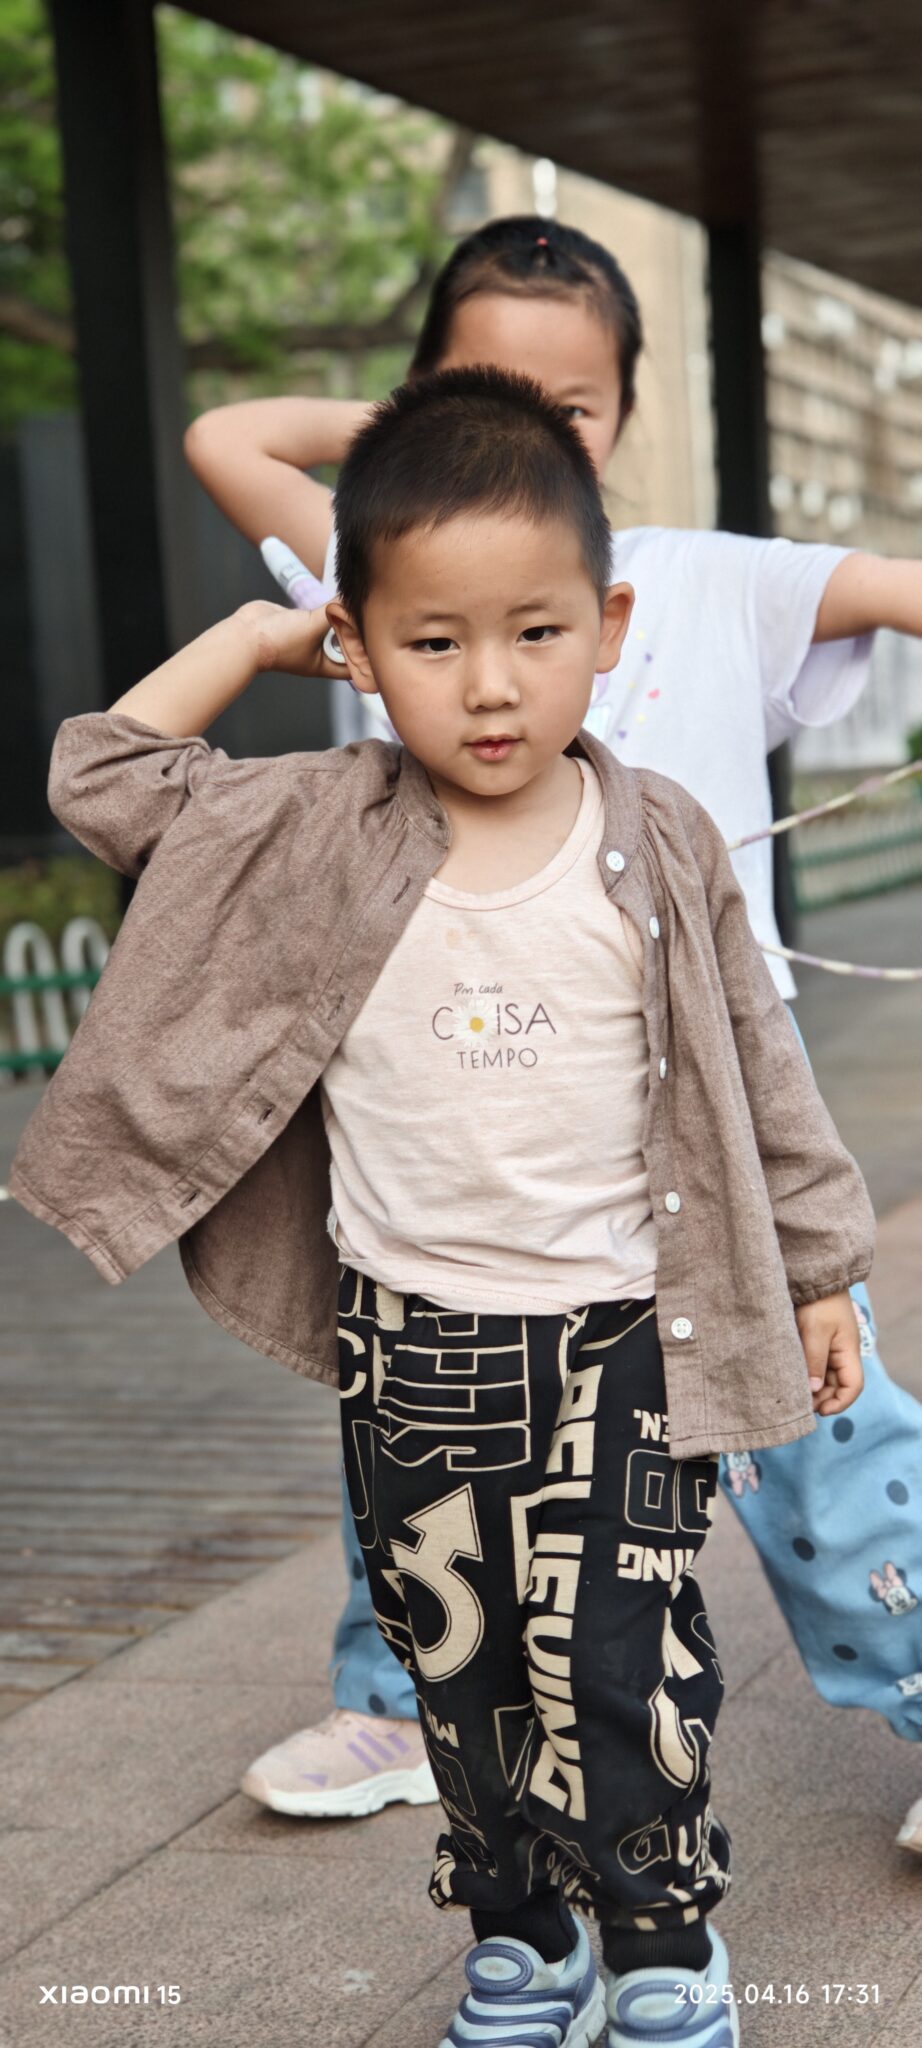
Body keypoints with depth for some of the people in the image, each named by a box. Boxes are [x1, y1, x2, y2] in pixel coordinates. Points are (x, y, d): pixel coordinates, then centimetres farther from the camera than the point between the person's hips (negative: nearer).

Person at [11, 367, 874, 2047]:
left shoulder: (662, 849, -5)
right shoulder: (318, 832, -4)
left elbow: (752, 1070, 4)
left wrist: (814, 1270, 8)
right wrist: (252, 635, -1)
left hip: (618, 1338, -2)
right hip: (406, 1341, 2)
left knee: (617, 1661, -2)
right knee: (457, 1659, 13)